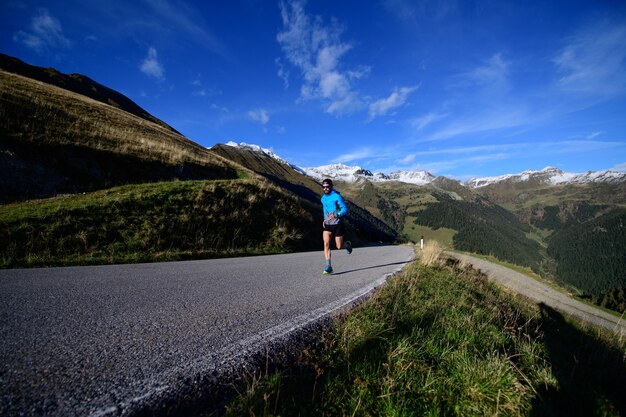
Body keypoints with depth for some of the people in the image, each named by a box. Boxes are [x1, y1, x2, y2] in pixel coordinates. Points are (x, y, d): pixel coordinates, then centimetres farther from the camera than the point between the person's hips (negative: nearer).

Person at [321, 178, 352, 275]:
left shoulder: (337, 196, -11)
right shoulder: (323, 198, 9)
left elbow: (345, 209, -14)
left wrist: (336, 215, -30)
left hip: (338, 224, -4)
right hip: (327, 225, 5)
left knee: (339, 246, 3)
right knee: (326, 243, -15)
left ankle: (347, 244, 41)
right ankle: (328, 267, -12)